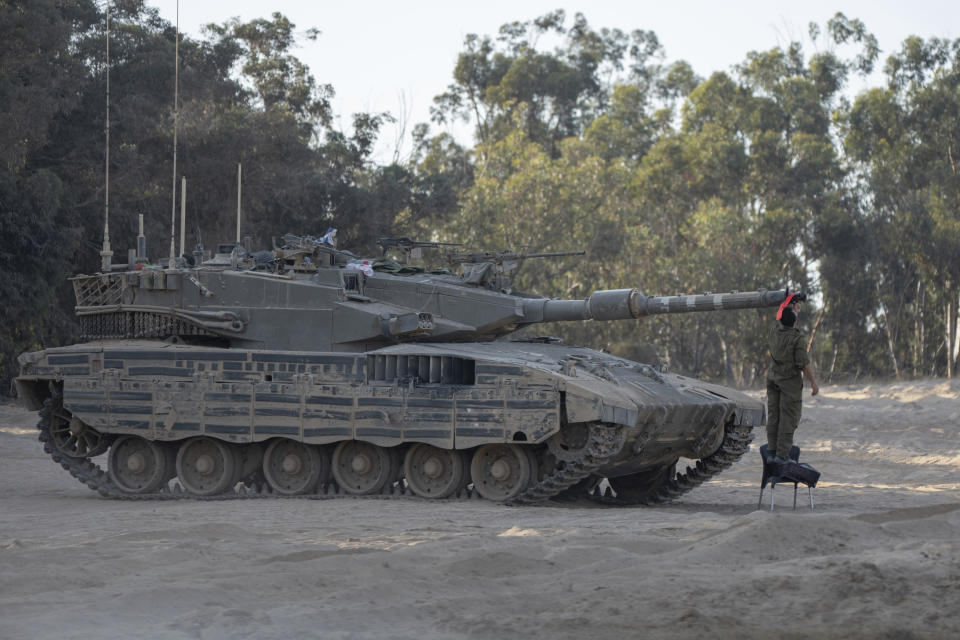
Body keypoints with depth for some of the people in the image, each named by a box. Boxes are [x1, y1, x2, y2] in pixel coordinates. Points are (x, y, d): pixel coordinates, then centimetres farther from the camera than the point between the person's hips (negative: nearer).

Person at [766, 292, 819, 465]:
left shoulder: (776, 331, -1)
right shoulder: (796, 339, -18)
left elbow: (781, 316, 21)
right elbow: (804, 363, -16)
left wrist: (792, 302, 27)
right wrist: (813, 382, -8)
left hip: (773, 378, 6)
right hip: (790, 380, -6)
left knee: (773, 416, 9)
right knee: (788, 417, -3)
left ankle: (771, 452, 9)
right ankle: (782, 454, -6)